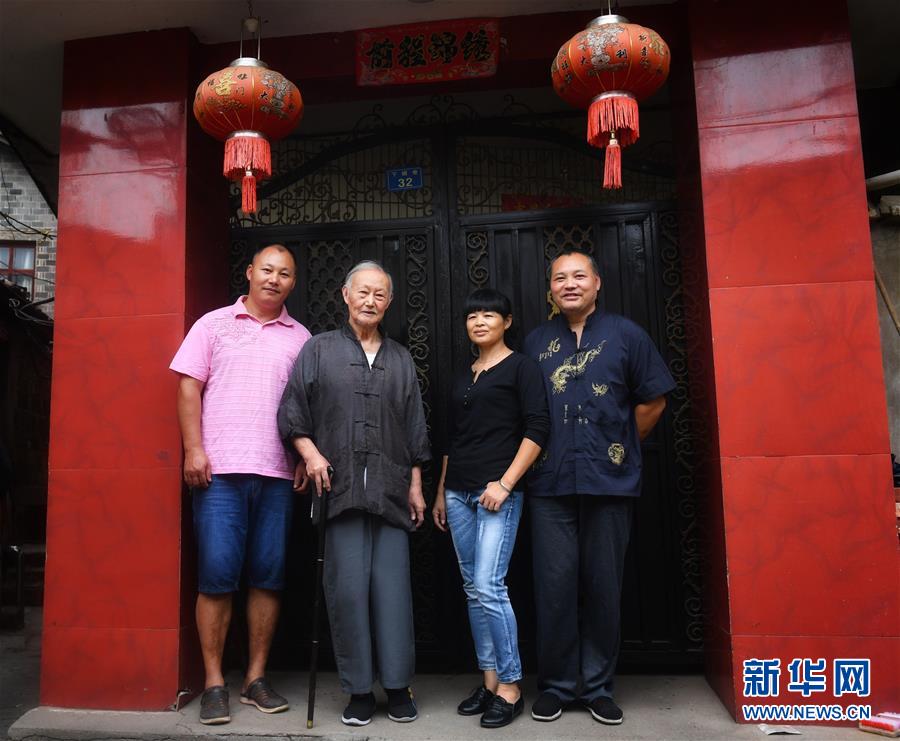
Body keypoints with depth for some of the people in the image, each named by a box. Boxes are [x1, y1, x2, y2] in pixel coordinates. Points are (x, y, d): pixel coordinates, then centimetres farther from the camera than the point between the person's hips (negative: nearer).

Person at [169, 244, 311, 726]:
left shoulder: (300, 337, 13)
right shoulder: (215, 324, 9)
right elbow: (189, 387, 4)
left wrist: (307, 458, 2)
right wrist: (194, 449, -6)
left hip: (278, 473, 2)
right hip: (220, 469, -2)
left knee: (269, 576, 5)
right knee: (217, 576, -2)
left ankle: (256, 678, 18)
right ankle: (214, 684, 12)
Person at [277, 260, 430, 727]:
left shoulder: (400, 360, 16)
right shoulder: (319, 349, 10)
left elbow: (415, 430, 15)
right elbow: (292, 413, 6)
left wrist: (415, 485, 10)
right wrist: (310, 452, -9)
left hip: (391, 490, 2)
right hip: (340, 488, -2)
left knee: (392, 586, 2)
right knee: (347, 587, 0)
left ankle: (397, 685, 14)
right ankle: (359, 689, 14)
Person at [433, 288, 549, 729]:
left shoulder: (520, 367, 1)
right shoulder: (462, 378, 19)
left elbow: (537, 429, -9)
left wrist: (505, 483, -15)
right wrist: (441, 492, 18)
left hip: (497, 492, -6)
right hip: (458, 493, 7)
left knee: (489, 587, -11)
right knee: (472, 590, 8)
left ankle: (510, 687, 3)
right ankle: (489, 681, 18)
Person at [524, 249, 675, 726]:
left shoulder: (625, 335, 4)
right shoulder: (535, 343, 10)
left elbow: (652, 400, 6)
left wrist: (620, 449, 6)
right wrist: (542, 453, 7)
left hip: (609, 481, -1)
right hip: (550, 484, 1)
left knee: (603, 586, 7)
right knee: (554, 586, 4)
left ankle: (598, 687, 23)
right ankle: (555, 686, 20)